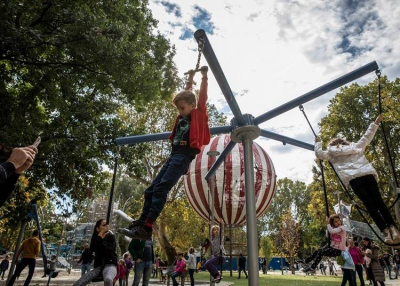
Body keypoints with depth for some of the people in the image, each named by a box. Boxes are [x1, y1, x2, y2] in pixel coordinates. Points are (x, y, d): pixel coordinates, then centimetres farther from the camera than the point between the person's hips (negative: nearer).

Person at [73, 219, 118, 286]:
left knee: (108, 280, -41)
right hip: (98, 266, 5)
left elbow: (108, 251, -16)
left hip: (110, 265, -5)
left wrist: (101, 238, -12)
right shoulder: (95, 237, 13)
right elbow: (92, 249, -9)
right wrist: (99, 236, -12)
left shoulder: (111, 236, 1)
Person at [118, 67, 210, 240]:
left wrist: (204, 76, 12)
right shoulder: (182, 117, 23)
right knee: (151, 190, 3)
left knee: (160, 189, -20)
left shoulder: (198, 114, 6)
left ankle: (147, 228, -22)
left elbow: (202, 96, 3)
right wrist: (190, 78, 39)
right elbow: (185, 95, 33)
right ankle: (140, 223, 6)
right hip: (173, 155, 8)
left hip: (184, 156, -8)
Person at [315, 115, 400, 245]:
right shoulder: (356, 146, 28)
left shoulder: (332, 154, 20)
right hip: (368, 175, 3)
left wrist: (318, 142, 43)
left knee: (370, 206, -4)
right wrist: (376, 123, 44)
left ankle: (386, 231, -13)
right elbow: (367, 137, 34)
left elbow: (318, 153, 27)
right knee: (379, 202, 2)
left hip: (354, 179, -3)